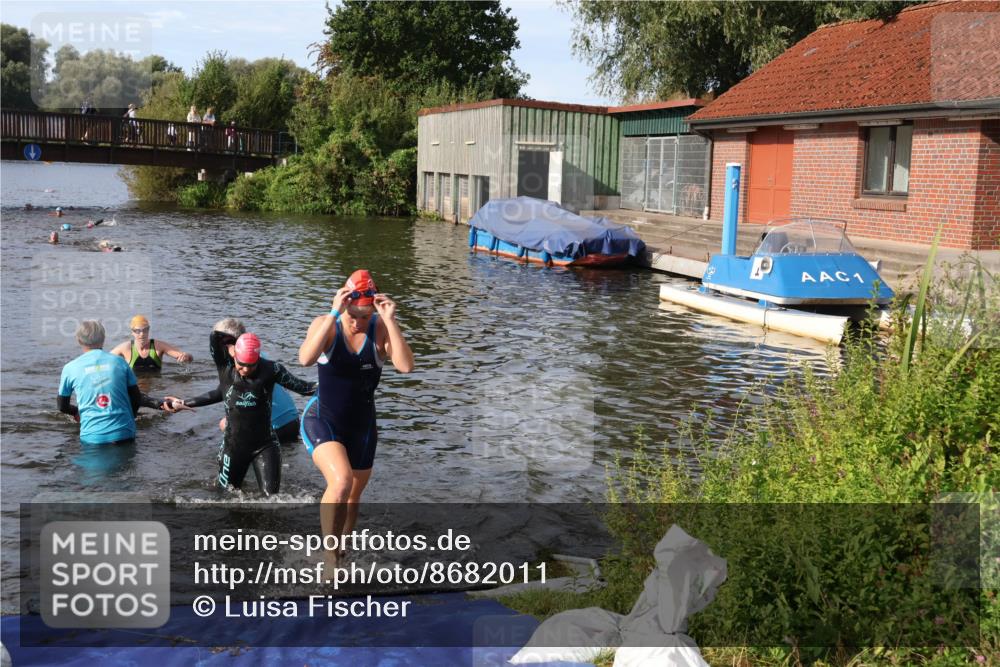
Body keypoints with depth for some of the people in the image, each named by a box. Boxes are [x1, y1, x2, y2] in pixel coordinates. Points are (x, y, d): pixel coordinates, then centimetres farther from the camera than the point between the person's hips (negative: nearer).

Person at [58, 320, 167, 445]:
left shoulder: (70, 368, 4)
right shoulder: (119, 361, 6)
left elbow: (62, 406, 17)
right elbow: (136, 398, 11)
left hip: (92, 437, -1)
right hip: (124, 435, 1)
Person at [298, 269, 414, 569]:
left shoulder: (381, 329, -11)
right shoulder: (325, 324, -13)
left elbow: (406, 366, -26)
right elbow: (305, 358, -33)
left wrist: (390, 320, -31)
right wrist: (334, 314, -35)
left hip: (361, 428, 3)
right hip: (321, 421, -3)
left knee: (352, 497, 18)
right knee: (341, 481, -30)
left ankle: (337, 557, 43)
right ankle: (329, 552, -10)